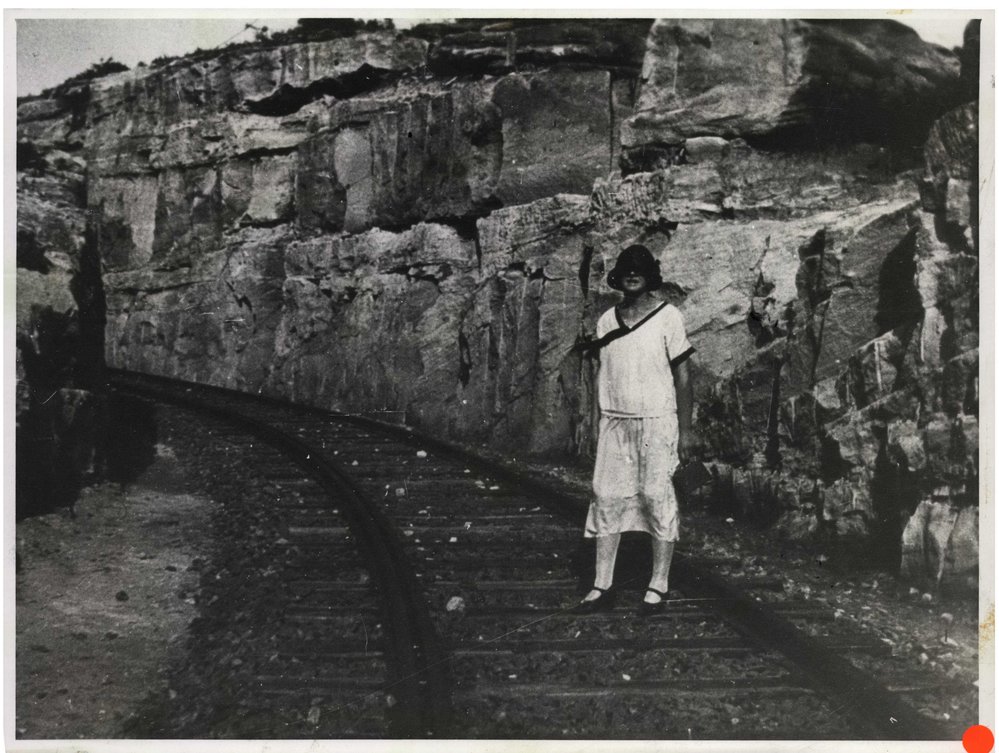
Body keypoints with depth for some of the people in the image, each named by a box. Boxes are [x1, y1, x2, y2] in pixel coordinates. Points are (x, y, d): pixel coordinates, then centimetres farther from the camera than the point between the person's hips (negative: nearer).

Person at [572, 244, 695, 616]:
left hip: (657, 421, -4)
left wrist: (684, 429, -8)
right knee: (607, 496, 1)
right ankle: (603, 587, 7)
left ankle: (659, 585, 9)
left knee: (657, 496, -1)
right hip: (614, 421, 4)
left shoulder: (667, 316, -2)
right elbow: (603, 373, 13)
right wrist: (600, 422, 6)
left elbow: (682, 375, -3)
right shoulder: (607, 320, 10)